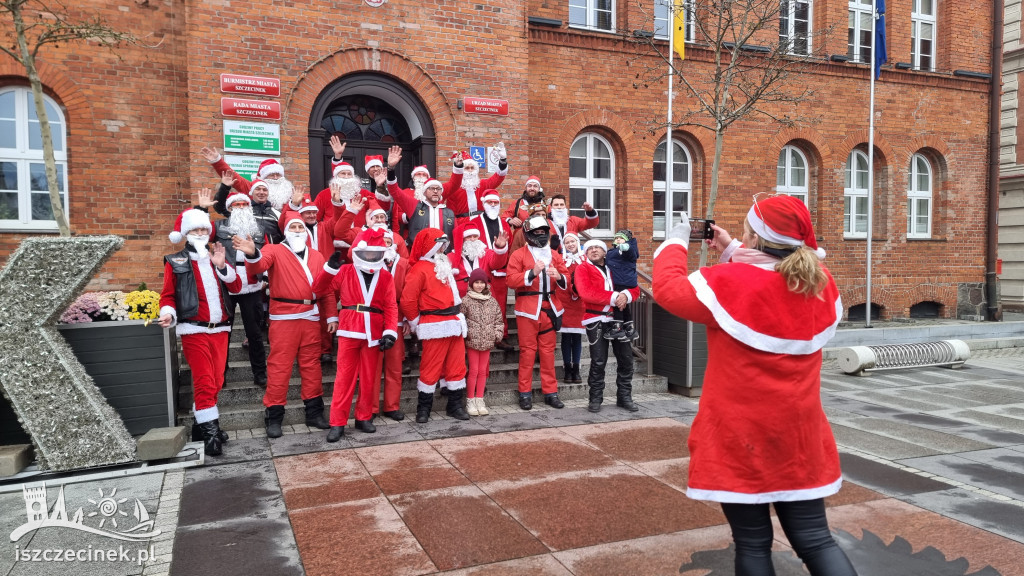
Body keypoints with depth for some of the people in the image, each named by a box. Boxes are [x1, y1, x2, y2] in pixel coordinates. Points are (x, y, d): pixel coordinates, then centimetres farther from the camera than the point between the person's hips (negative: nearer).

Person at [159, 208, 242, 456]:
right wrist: (168, 313, -18)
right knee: (204, 382, -9)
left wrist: (221, 265, -8)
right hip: (194, 330, -4)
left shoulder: (216, 259, 18)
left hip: (220, 329, 5)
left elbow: (236, 286, 6)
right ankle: (210, 431, -5)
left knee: (216, 381, 6)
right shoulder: (176, 262, 5)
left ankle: (202, 423, 22)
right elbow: (168, 295, 2)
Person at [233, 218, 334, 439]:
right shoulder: (275, 250, 4)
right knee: (279, 365, -2)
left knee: (311, 364, 10)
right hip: (284, 318, -4)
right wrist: (252, 254, -41)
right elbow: (259, 265, -18)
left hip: (311, 317, 4)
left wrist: (332, 316, 9)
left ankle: (314, 412, 20)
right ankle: (274, 416, 6)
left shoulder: (316, 256, 17)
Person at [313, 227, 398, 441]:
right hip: (349, 331, -2)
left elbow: (391, 307, 1)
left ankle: (364, 417, 23)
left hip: (374, 333, 2)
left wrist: (390, 332, -11)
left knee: (370, 378, 9)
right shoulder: (345, 272, 4)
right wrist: (330, 267, -12)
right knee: (344, 377, 1)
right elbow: (319, 289, 0)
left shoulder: (386, 277, 6)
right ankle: (338, 423, 6)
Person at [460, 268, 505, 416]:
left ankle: (479, 400, 17)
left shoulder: (492, 301, 9)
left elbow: (498, 319, 13)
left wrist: (498, 334, 2)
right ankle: (470, 400, 10)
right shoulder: (466, 301, -2)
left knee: (483, 371, 8)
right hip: (472, 341, -3)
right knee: (474, 370, -1)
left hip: (487, 341, 4)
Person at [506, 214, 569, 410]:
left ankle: (550, 392, 15)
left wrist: (559, 276, -13)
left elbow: (566, 280, 10)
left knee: (548, 351, 7)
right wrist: (532, 272, -21)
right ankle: (525, 393, 8)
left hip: (549, 309, 4)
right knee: (527, 351, -1)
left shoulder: (554, 255, 13)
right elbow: (511, 280, -11)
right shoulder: (518, 255, 0)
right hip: (528, 310, -4)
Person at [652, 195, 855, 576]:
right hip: (799, 435, 5)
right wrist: (733, 253, 16)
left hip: (741, 437, -5)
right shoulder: (821, 284, 1)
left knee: (752, 544, 8)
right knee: (815, 540, 14)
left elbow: (668, 288, -5)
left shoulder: (729, 283, -18)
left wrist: (676, 241, 10)